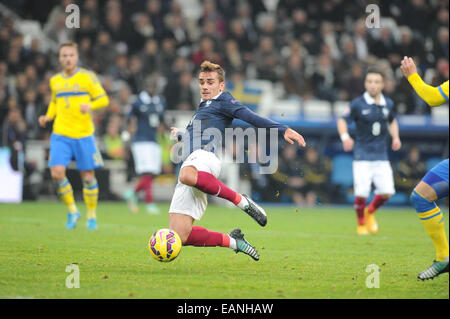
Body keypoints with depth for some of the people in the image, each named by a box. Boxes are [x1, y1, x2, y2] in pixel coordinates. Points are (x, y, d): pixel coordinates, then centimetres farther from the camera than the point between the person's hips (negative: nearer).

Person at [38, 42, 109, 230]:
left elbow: (103, 99, 0)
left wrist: (90, 106, -20)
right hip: (60, 135, 2)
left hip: (84, 135, -2)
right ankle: (72, 211, 7)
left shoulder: (87, 77, -1)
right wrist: (48, 116, 8)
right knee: (57, 173, -13)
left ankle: (92, 216, 19)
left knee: (88, 177, 1)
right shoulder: (55, 81, 11)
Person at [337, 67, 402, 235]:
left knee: (387, 191, -5)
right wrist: (345, 137, -18)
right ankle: (361, 224, 11)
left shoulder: (388, 104, 6)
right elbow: (342, 120, 1)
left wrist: (395, 137, 6)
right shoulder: (358, 104, -7)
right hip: (362, 156, -4)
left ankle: (370, 212, 25)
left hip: (381, 156, 4)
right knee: (362, 192, -12)